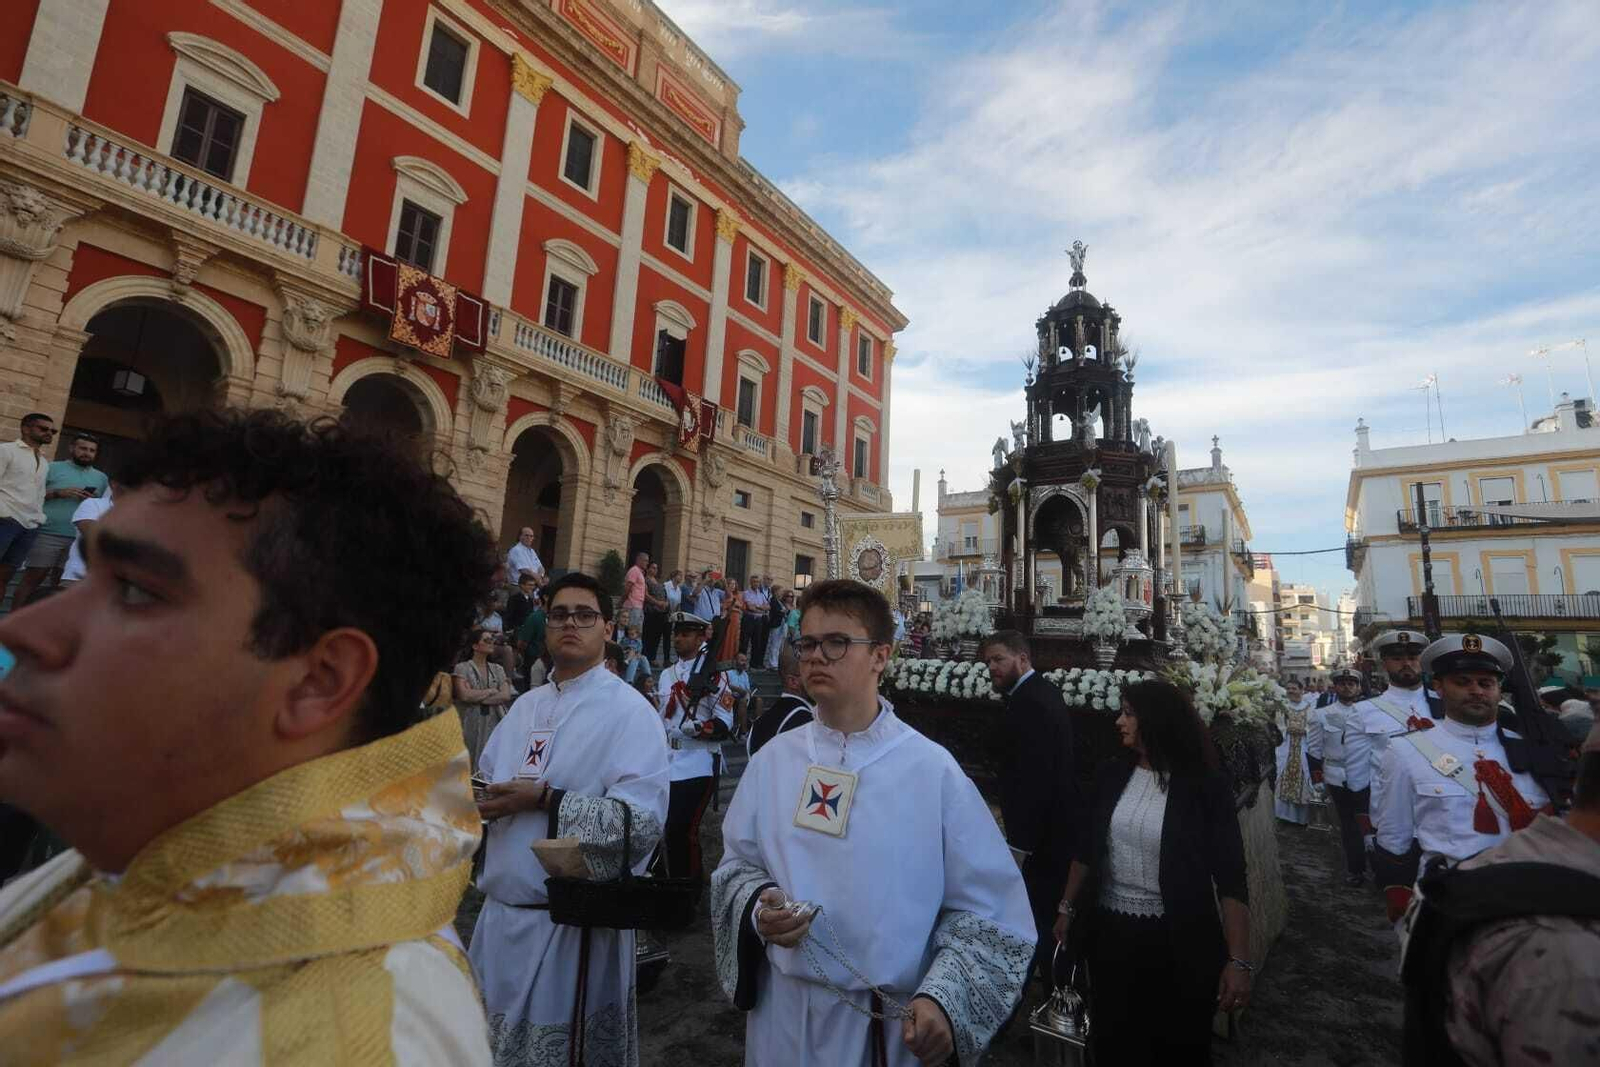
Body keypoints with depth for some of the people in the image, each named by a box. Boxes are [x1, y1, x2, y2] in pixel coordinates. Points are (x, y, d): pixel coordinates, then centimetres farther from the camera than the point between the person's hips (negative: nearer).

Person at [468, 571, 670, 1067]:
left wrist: (544, 799, -24)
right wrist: (475, 796, -7)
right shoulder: (525, 706, 8)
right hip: (500, 916, 7)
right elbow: (491, 786, 16)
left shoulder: (630, 711, -15)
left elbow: (643, 823, -23)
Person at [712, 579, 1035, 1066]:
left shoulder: (931, 768, -12)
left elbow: (985, 906, -8)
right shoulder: (774, 758, -4)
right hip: (784, 1011, 3)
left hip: (893, 1023, -2)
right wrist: (758, 906, -14)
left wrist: (943, 998, -19)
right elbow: (738, 861, 6)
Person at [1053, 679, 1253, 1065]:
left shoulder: (1205, 786, -13)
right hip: (1109, 932, 3)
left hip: (1178, 941, -3)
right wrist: (1068, 909, 11)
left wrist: (1239, 960, -17)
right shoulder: (1111, 776, -2)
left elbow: (1231, 876, -13)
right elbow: (1086, 849, 6)